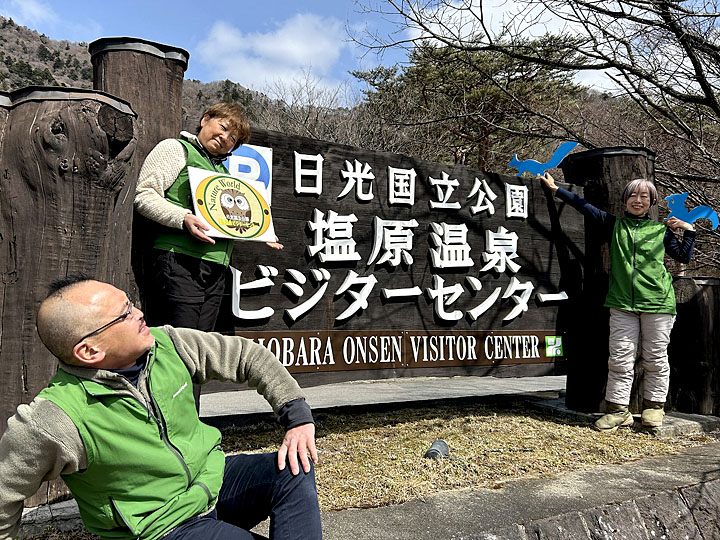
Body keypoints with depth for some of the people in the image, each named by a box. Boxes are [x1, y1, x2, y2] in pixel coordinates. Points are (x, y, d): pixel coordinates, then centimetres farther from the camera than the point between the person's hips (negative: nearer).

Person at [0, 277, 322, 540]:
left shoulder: (167, 345, -11)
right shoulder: (51, 423, -24)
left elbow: (246, 354, -4)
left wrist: (298, 416, -10)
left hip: (214, 480, 5)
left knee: (295, 470, -15)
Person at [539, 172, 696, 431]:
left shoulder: (661, 230, 10)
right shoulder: (613, 225, 10)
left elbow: (683, 257, 16)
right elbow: (584, 206, 12)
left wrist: (688, 231, 5)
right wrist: (556, 189, 13)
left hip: (657, 302, 0)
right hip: (622, 303, 0)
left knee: (655, 358, 6)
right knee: (620, 358, 0)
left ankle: (653, 406, 21)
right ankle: (618, 410, 8)